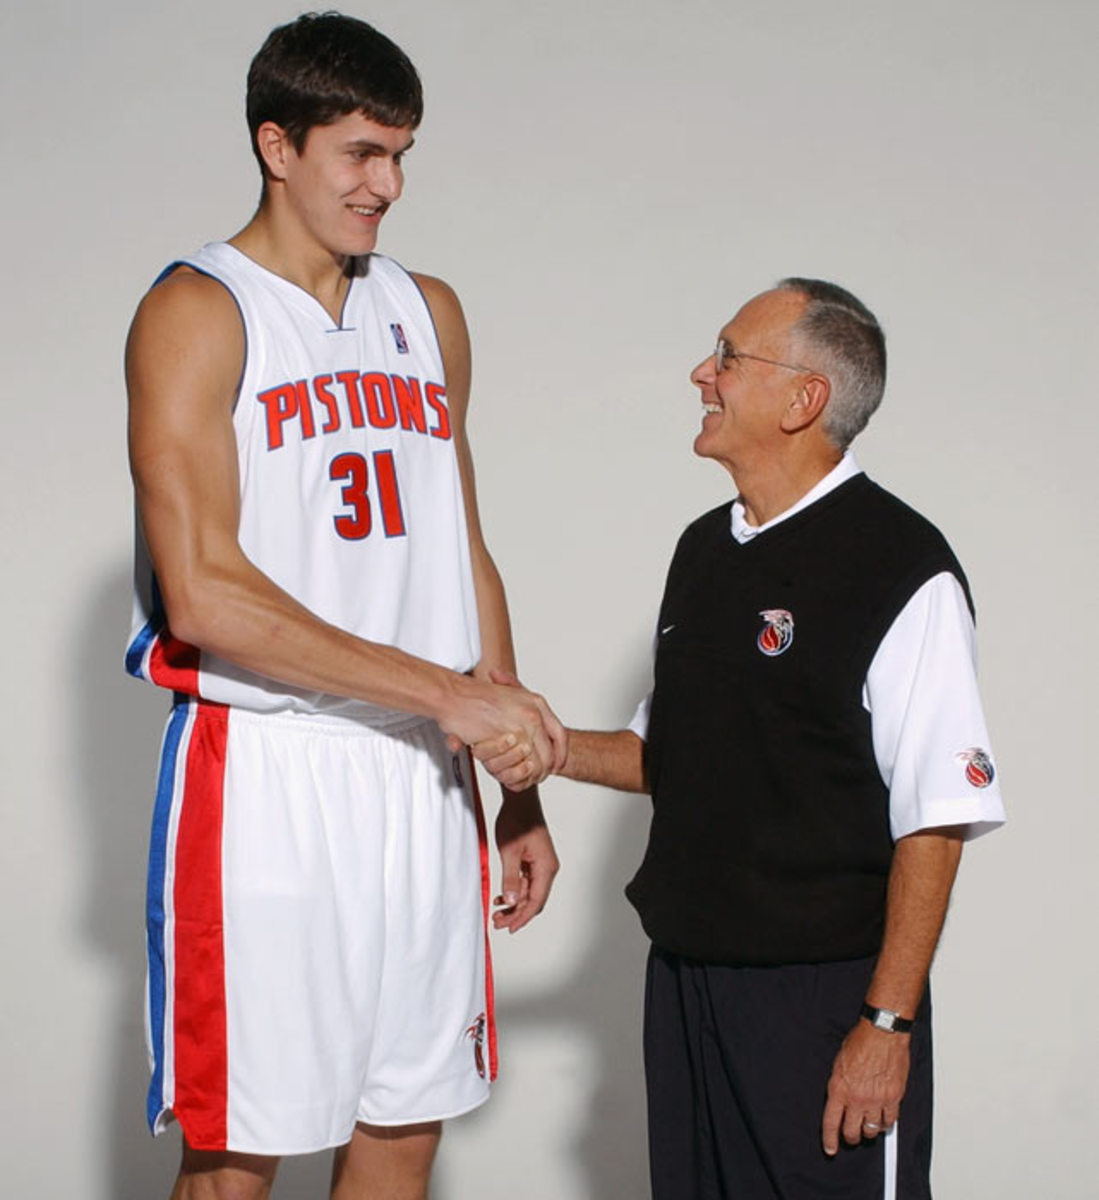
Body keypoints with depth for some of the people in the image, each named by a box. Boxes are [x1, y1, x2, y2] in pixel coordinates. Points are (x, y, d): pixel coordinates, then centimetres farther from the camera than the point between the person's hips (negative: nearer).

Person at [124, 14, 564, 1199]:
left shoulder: (428, 315, 13)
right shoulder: (197, 313, -7)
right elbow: (204, 594, -17)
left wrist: (519, 790, 15)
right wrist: (447, 693, -20)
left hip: (422, 782, 6)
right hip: (263, 777, -6)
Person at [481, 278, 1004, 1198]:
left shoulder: (902, 569, -13)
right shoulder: (705, 551, 12)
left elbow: (936, 820, -15)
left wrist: (887, 1022, -17)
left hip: (826, 986, -7)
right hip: (685, 978, 7)